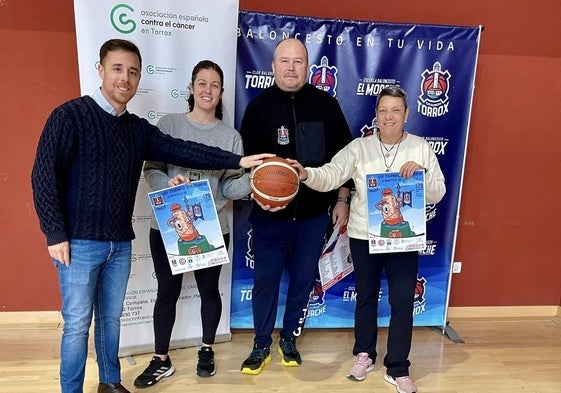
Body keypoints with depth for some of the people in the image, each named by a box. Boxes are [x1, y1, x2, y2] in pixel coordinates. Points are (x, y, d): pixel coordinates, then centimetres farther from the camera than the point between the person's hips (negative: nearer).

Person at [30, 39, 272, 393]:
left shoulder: (139, 128, 8)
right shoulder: (70, 115, -8)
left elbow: (183, 151, -1)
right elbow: (44, 175, -10)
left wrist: (238, 161, -9)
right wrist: (55, 234, -13)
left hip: (120, 243, 5)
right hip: (79, 242, -5)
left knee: (111, 317, 18)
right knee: (77, 324, 6)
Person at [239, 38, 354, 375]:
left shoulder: (326, 104, 1)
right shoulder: (259, 106, -2)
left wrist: (342, 200, 3)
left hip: (314, 213, 2)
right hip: (269, 213, -1)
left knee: (304, 279, 12)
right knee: (266, 279, 7)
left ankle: (289, 340, 33)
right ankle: (262, 345, 26)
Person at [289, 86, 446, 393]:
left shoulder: (421, 148, 0)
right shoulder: (359, 147, -2)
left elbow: (437, 195, -1)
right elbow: (330, 176, -15)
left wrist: (422, 172, -20)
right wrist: (307, 174, -35)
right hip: (363, 235, 1)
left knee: (403, 301, 1)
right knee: (366, 296, 15)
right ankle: (364, 355, 35)